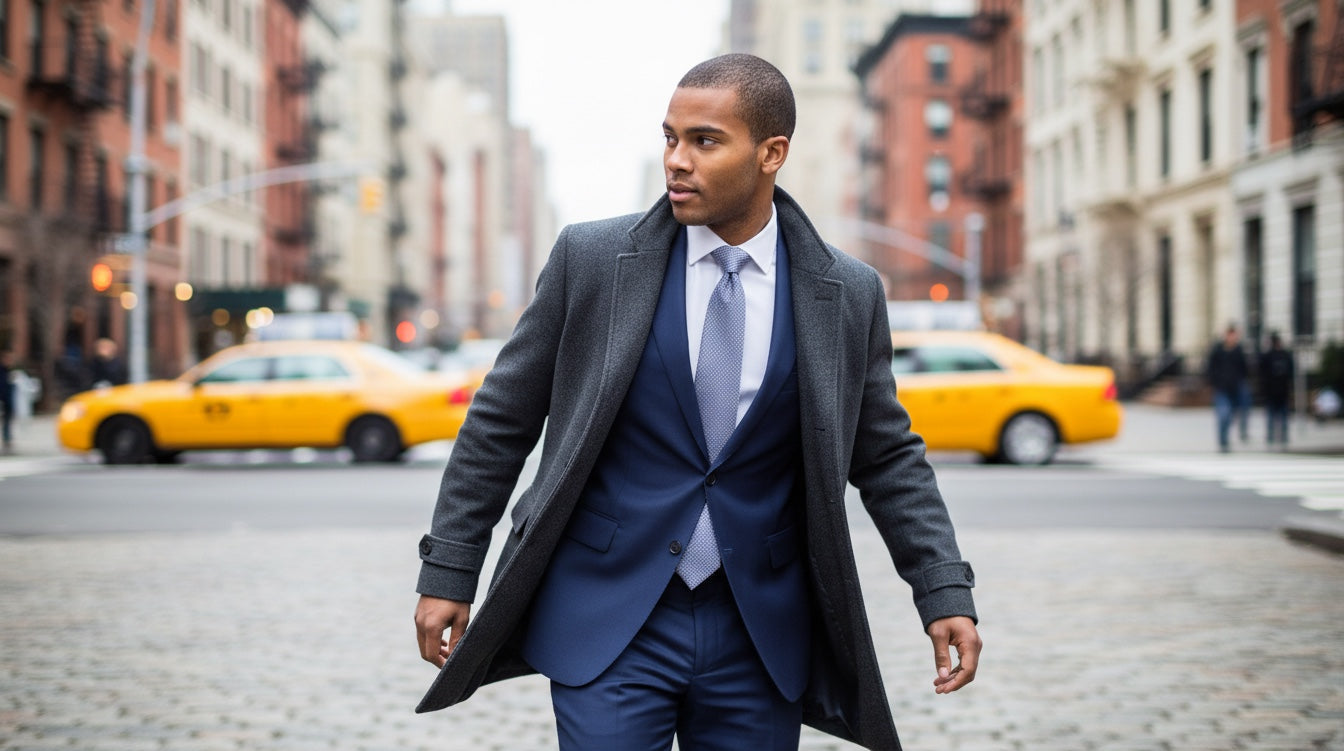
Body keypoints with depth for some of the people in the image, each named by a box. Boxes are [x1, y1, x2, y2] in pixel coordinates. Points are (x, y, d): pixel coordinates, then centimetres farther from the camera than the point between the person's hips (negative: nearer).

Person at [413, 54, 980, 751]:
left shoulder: (848, 295, 0)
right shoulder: (592, 258, -3)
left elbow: (888, 457, 9)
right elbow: (500, 420, 3)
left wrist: (945, 591, -1)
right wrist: (448, 571, 2)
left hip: (760, 634, 2)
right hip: (608, 620, -1)